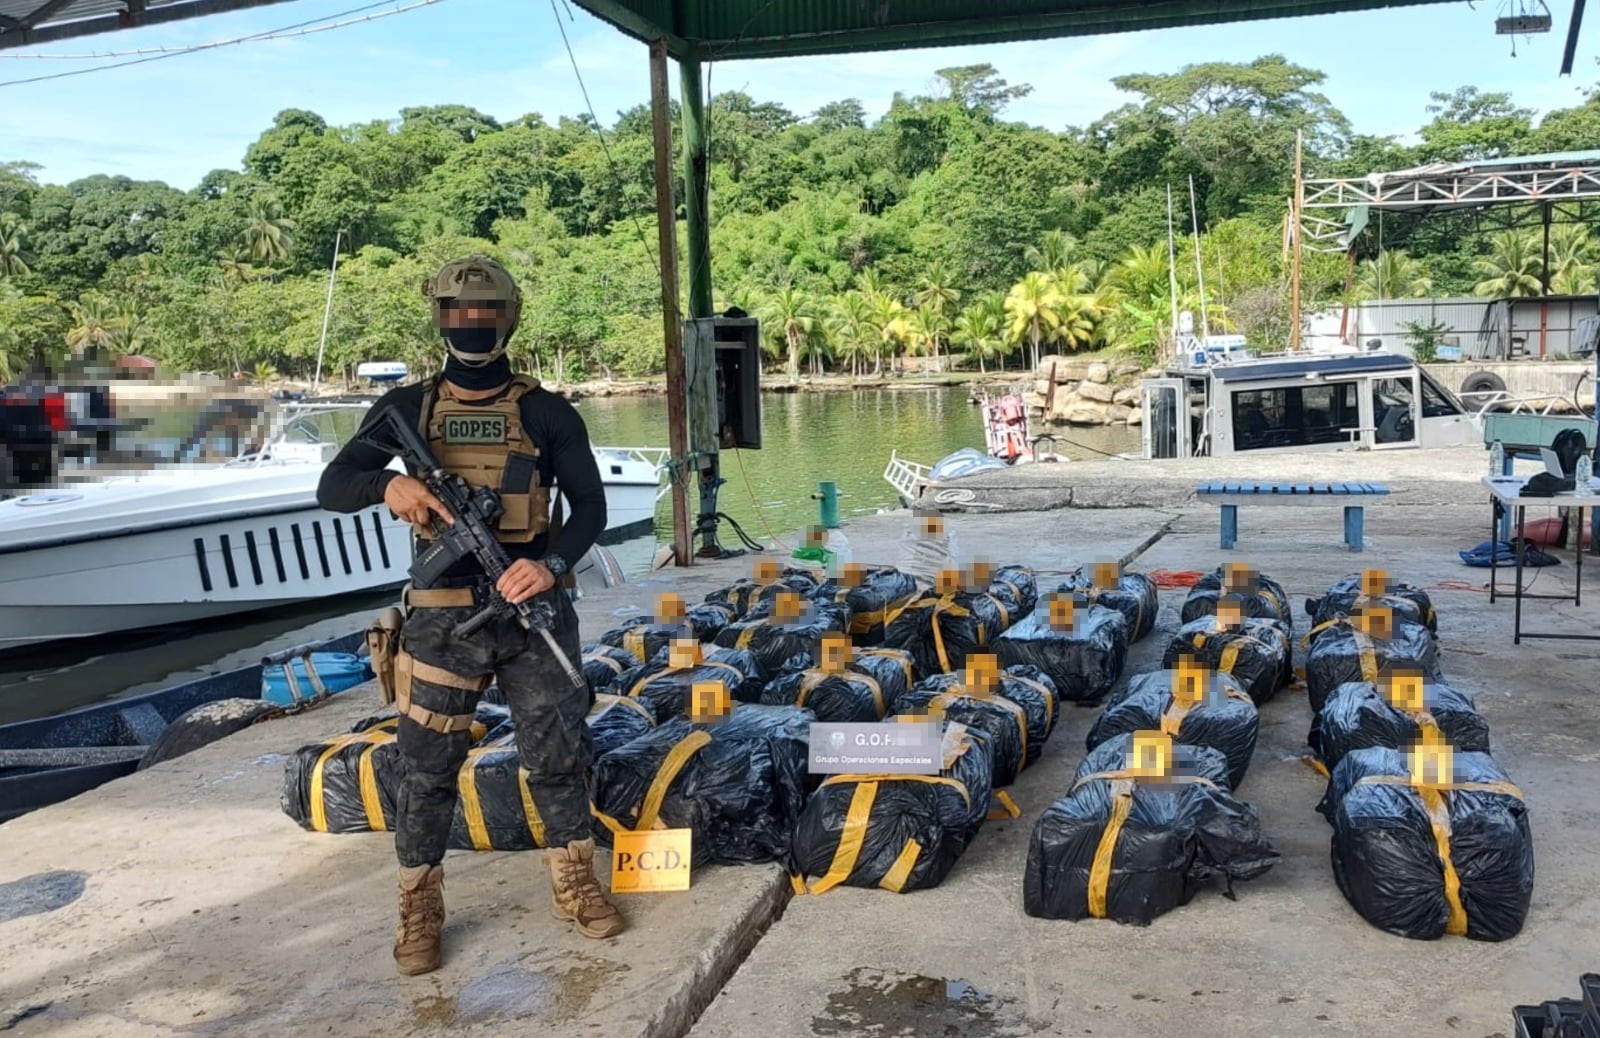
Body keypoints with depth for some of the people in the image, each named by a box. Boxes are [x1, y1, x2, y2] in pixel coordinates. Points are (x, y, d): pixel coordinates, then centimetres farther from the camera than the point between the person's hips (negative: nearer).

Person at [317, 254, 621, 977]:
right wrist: (388, 485, -21)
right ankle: (419, 909, 22)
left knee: (559, 750, 6)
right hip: (443, 616, 0)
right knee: (428, 763, 5)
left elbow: (589, 503, -1)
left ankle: (575, 884, 26)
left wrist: (553, 564, -21)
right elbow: (331, 490, 2)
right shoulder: (406, 408, 6)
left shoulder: (546, 413, 3)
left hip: (533, 607, 0)